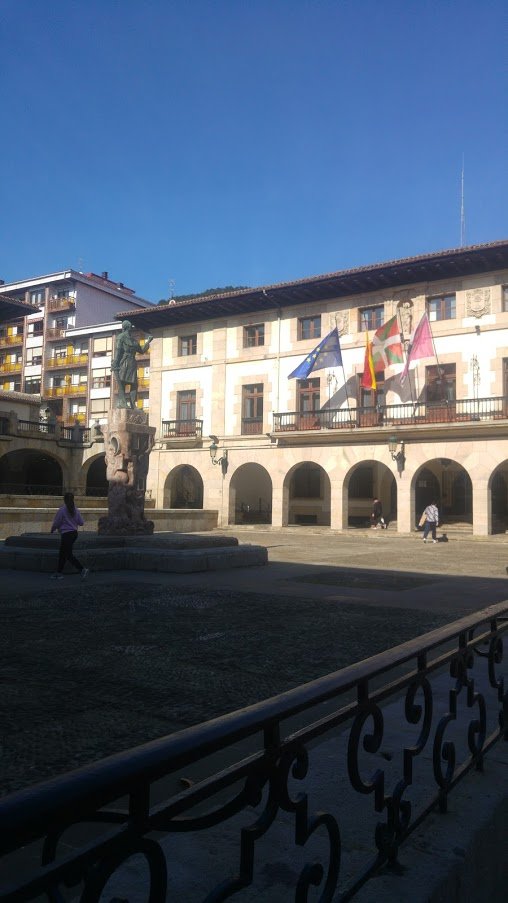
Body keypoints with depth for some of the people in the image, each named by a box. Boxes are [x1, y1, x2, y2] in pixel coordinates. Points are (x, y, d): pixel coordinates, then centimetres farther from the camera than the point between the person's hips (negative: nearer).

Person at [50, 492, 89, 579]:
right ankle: (59, 573, 23)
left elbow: (56, 523, -9)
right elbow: (81, 523, 4)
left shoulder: (62, 510, -14)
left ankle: (83, 569, -15)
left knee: (69, 555, -5)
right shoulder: (76, 510, 2)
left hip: (66, 534, -7)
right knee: (62, 553, 17)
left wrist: (52, 529, 12)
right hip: (74, 533, 7)